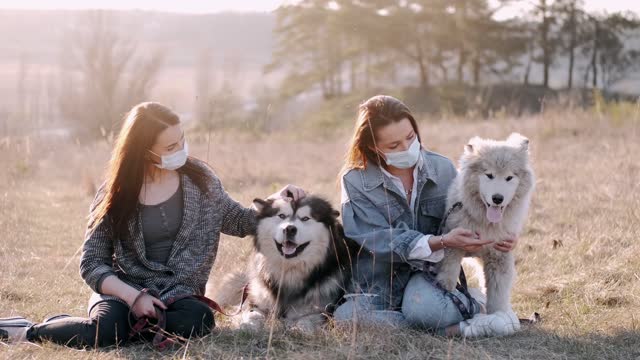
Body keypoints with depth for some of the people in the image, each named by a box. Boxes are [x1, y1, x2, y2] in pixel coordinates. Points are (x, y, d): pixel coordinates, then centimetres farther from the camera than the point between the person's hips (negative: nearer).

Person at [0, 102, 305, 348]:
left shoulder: (198, 178, 1)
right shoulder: (115, 194, -4)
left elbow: (238, 222, 13)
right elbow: (92, 263, -3)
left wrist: (275, 202, -5)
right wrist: (133, 297, -18)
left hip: (177, 292, 2)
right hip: (123, 288, -2)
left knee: (199, 320, -33)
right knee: (104, 332, -35)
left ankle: (130, 325, -11)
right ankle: (28, 331, -8)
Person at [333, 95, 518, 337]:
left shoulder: (443, 168, 0)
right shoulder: (356, 180, -8)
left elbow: (464, 224, 9)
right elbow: (381, 240, -17)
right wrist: (442, 242, -28)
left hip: (431, 272, 0)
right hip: (377, 284, 1)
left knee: (422, 307, -36)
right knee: (345, 316, -32)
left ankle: (471, 304, -3)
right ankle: (450, 329, -24)